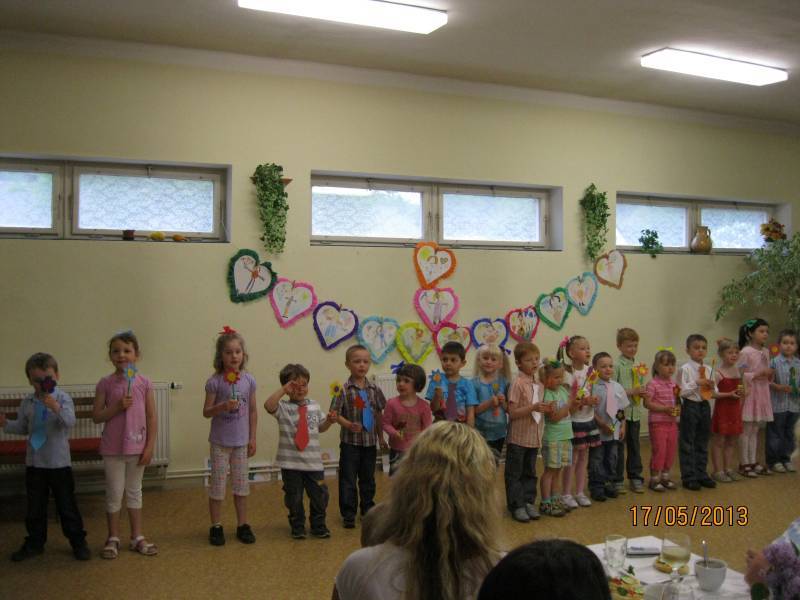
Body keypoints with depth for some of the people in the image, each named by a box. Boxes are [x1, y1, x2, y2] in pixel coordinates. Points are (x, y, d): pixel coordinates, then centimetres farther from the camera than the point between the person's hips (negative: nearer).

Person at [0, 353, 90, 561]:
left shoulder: (63, 398, -10)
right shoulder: (27, 402, 3)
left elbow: (70, 422, -25)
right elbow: (22, 427, 14)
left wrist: (57, 408, -41)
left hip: (59, 462, -4)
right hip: (34, 462, 4)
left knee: (66, 503, 4)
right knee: (35, 505, 14)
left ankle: (78, 541, 16)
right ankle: (34, 542, 28)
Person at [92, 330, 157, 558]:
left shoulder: (144, 382, -3)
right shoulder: (105, 384, -5)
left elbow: (151, 417, 0)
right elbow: (96, 416, -5)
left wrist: (149, 446, -4)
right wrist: (118, 407, -20)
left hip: (137, 446, 1)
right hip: (113, 448, -1)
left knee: (134, 491, 14)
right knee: (114, 493, 8)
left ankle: (137, 537, 25)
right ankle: (113, 538, 23)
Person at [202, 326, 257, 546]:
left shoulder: (249, 380, -2)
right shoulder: (215, 381, -11)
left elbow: (252, 410, 5)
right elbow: (206, 412, -7)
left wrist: (252, 438, 6)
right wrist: (223, 406, -26)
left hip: (241, 441, 3)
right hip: (220, 441, -3)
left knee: (241, 483, 11)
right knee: (218, 483, 5)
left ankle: (242, 525, 24)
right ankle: (216, 526, 20)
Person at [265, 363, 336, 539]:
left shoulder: (314, 406, 9)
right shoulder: (283, 407, -6)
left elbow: (320, 427, 20)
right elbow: (268, 405, -27)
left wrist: (329, 420, 1)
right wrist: (282, 390, -27)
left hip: (313, 461, 3)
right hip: (291, 463, -3)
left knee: (320, 495, 7)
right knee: (294, 498, 8)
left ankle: (318, 526, 25)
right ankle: (297, 528, 27)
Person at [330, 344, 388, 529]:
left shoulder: (374, 389, 4)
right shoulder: (344, 389, -10)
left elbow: (379, 414, 12)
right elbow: (335, 414, -12)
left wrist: (381, 437, 14)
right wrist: (349, 425, -28)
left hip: (370, 441, 4)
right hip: (350, 442, -4)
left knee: (368, 478, 16)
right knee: (348, 479, 2)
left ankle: (368, 510, 30)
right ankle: (348, 515, 11)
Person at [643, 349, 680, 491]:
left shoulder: (673, 384, 9)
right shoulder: (653, 384, -12)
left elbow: (676, 401, 18)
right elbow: (647, 403, -15)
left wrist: (678, 408, -5)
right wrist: (665, 408, -22)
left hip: (672, 422, 7)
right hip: (657, 422, -7)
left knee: (671, 451, 11)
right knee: (659, 451, -4)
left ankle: (665, 476, 26)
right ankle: (654, 479, 9)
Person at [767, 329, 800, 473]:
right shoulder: (775, 362, -9)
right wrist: (779, 387, -23)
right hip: (778, 405, -5)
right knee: (775, 434, 3)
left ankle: (785, 459, 26)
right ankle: (773, 461, 13)